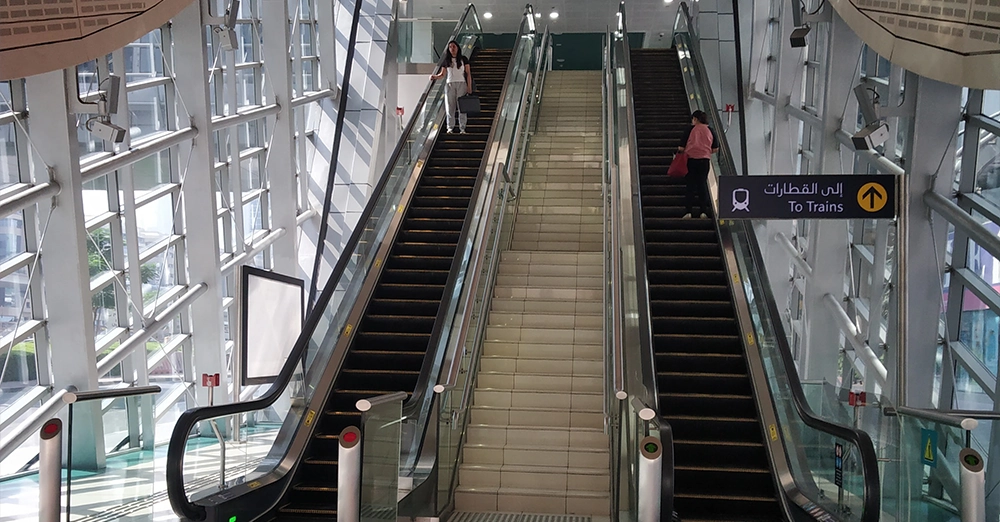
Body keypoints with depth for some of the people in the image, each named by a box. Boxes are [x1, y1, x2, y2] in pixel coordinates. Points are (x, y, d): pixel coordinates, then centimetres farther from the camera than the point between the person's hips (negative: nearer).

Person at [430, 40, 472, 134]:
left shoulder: (463, 59, 5)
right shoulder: (446, 60, 9)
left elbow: (468, 74, 3)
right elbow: (442, 74, 10)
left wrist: (469, 87, -5)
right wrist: (435, 77, -10)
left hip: (461, 84, -2)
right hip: (450, 85, 2)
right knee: (450, 107, -1)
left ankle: (462, 128, -4)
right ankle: (450, 127, 3)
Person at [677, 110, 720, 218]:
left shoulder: (691, 129, -3)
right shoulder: (710, 130, 6)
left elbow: (682, 147, -4)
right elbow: (715, 149, 6)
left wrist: (679, 150, 17)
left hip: (691, 159, -2)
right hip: (704, 160, 2)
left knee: (691, 185, 3)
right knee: (702, 184, 7)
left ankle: (689, 211, -1)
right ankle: (703, 211, 2)